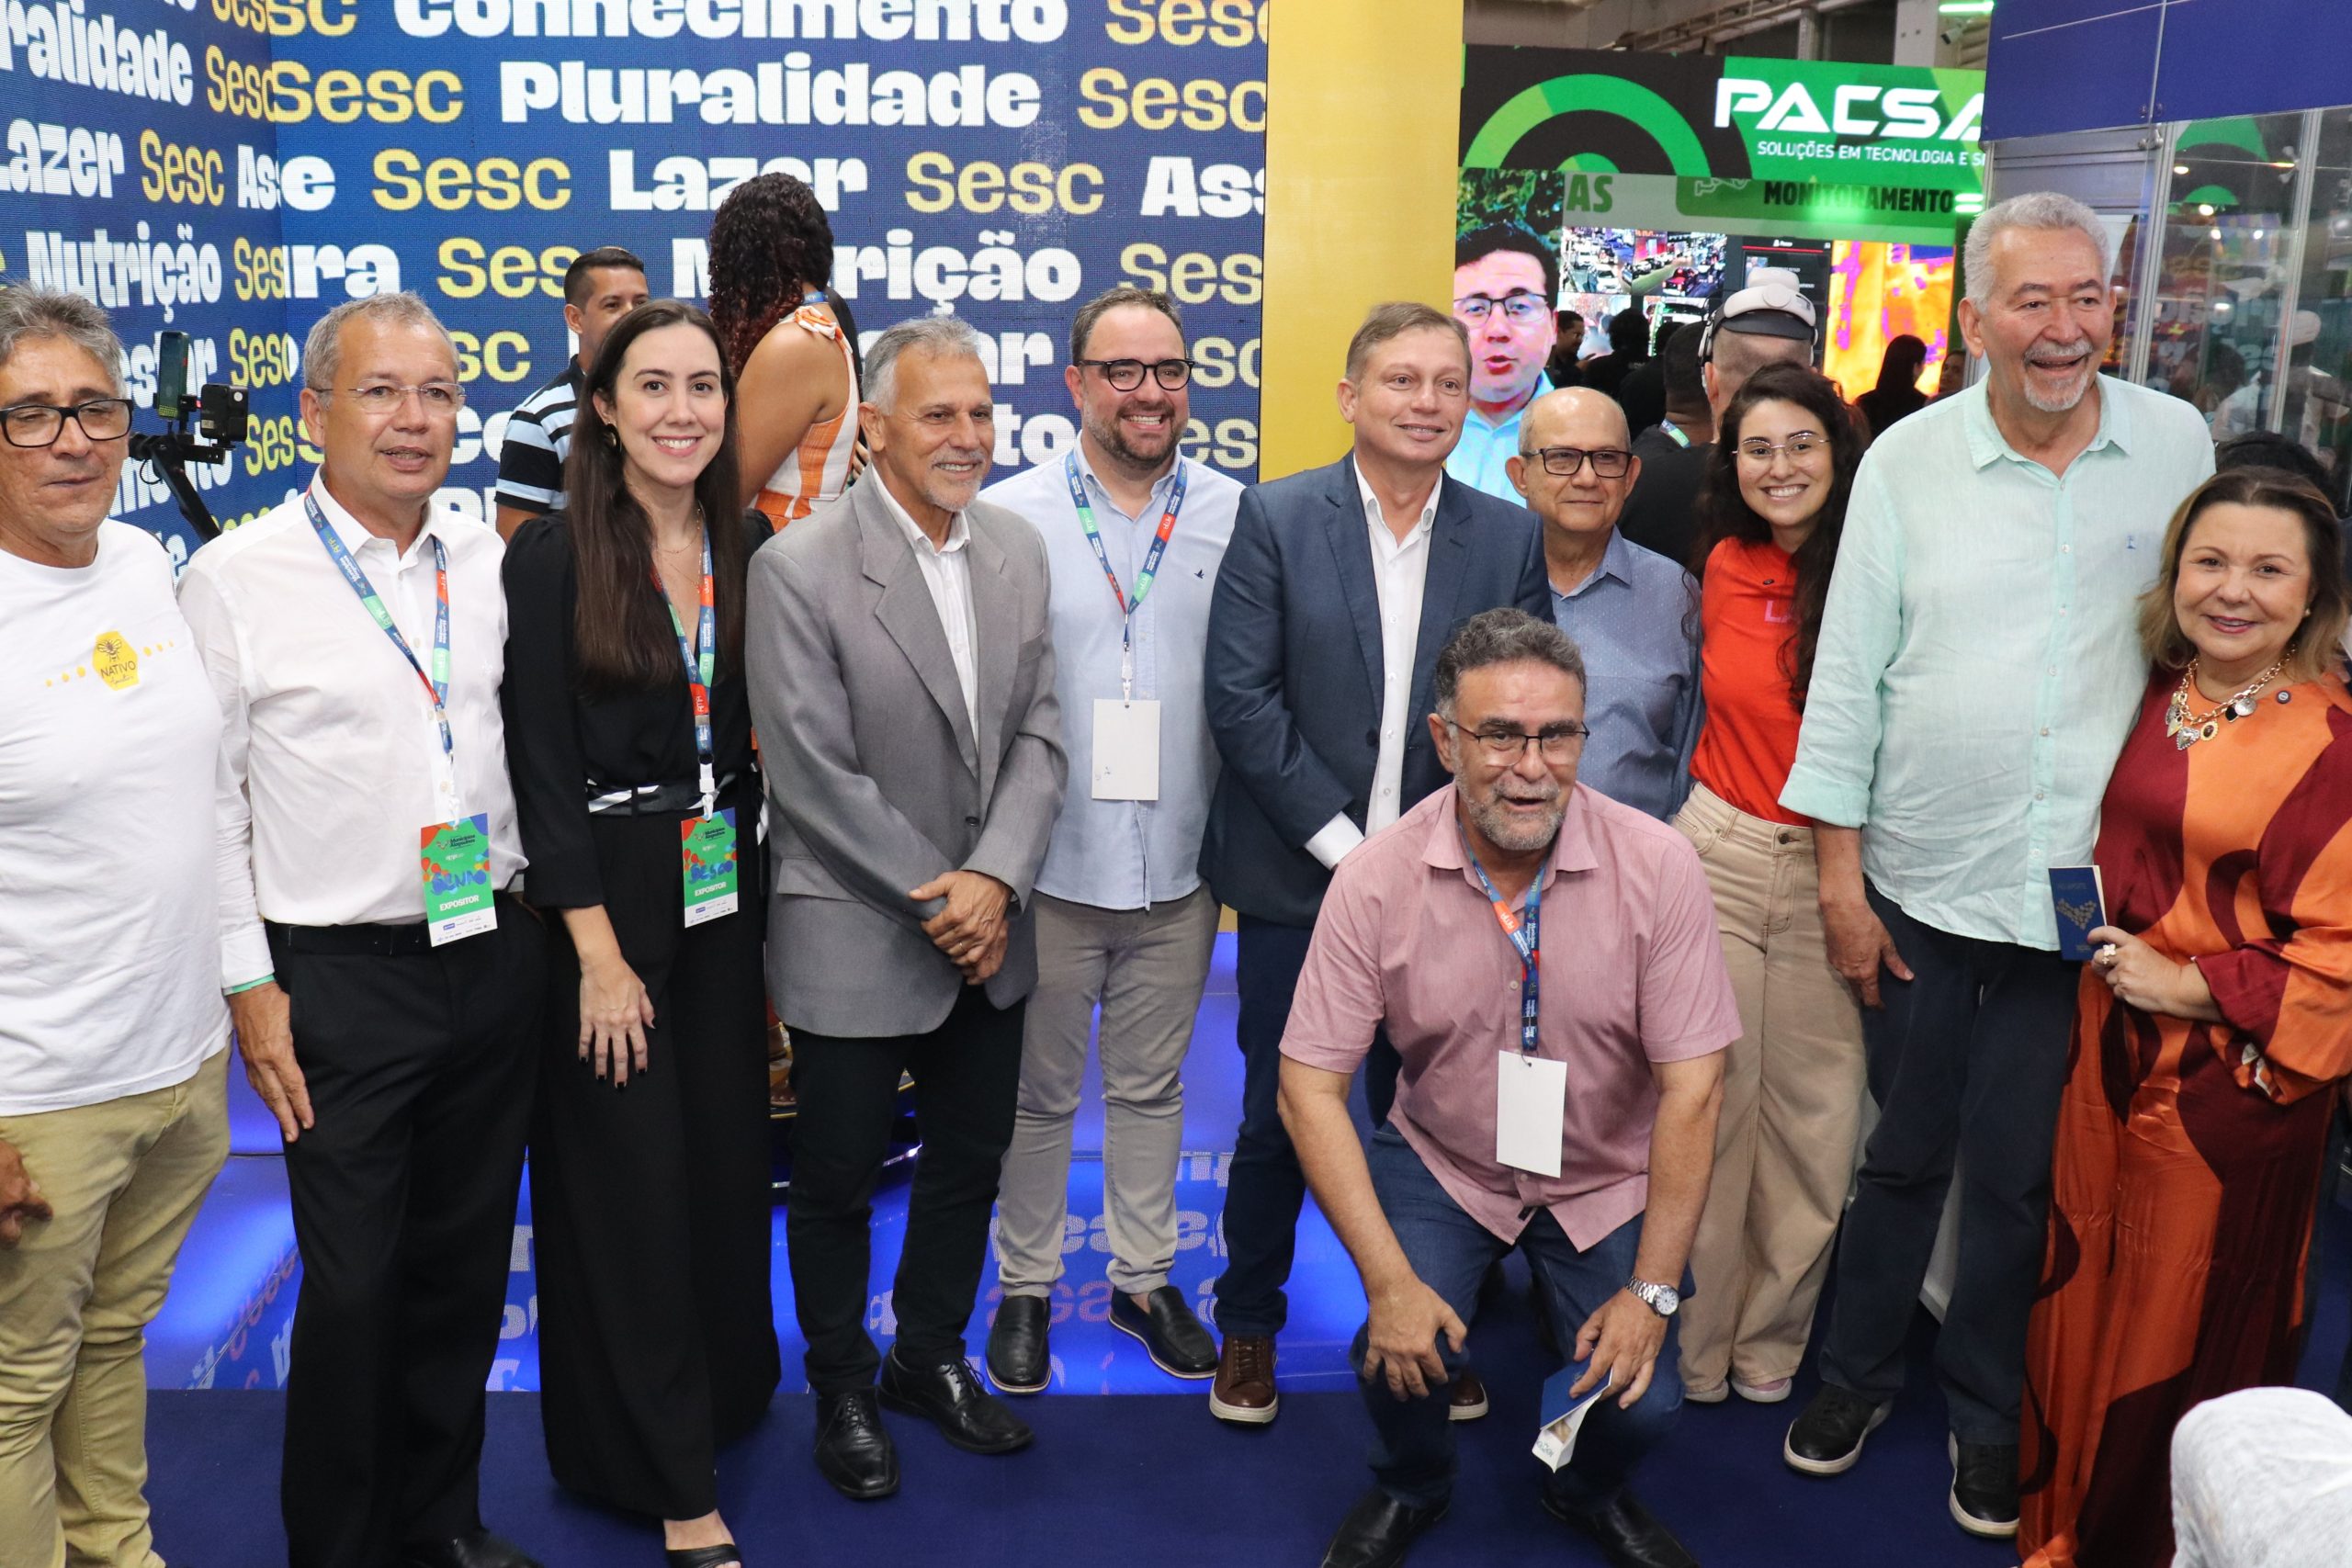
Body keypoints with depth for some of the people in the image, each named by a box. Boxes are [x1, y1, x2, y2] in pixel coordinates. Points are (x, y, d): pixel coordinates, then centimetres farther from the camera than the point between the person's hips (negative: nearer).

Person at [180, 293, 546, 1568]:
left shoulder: (487, 559, 6)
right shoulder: (237, 578, -8)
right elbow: (207, 799, -7)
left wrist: (530, 915, 12)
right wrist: (250, 987, -9)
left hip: (496, 957, 5)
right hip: (339, 977, -4)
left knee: (467, 1268, 15)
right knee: (353, 1288, 3)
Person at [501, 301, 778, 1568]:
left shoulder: (750, 549, 3)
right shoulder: (553, 556, -10)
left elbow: (765, 737, 8)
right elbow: (542, 767, -12)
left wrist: (776, 906, 5)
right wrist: (599, 953, -14)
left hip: (726, 894, 4)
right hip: (605, 901, -4)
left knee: (726, 1161, 13)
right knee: (631, 1185, 3)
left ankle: (721, 1395, 36)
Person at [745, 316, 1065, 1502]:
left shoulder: (1017, 549, 2)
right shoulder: (798, 567, -16)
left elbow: (1036, 734, 0)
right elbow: (816, 778, -17)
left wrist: (993, 879, -14)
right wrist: (941, 903, -15)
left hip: (988, 929, 6)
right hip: (855, 937, -5)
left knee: (969, 1159, 19)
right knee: (838, 1178, 12)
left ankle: (931, 1357, 41)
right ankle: (841, 1390, 34)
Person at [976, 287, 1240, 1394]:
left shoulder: (1238, 517, 0)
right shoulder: (1006, 515, -5)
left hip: (1180, 866, 2)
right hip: (1050, 866, -1)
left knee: (1151, 1086, 17)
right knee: (1039, 1091, 13)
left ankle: (1144, 1277, 35)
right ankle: (1024, 1285, 31)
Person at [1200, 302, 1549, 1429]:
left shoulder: (1509, 538, 4)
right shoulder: (1276, 518, -3)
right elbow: (1239, 698, -9)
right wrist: (1345, 846, -12)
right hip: (1297, 881, -2)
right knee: (1278, 1117, 7)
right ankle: (1249, 1323, 28)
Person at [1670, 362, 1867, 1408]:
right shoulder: (1726, 566, 4)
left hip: (1833, 869, -2)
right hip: (1717, 850, 2)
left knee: (1814, 1117, 7)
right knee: (1709, 1106, 5)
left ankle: (1770, 1342, 27)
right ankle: (1695, 1341, 22)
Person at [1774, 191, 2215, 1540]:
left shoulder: (2180, 446, -1)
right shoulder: (1908, 461, -4)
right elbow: (1849, 672, -2)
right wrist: (1840, 871, -4)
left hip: (2082, 895, 0)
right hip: (1922, 883, 0)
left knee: (2019, 1174, 11)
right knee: (1905, 1149, 15)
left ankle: (1988, 1414, 32)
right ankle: (1859, 1370, 36)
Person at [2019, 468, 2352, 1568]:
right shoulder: (2158, 700, 5)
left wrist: (2195, 986, -17)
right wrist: (2095, 930, 6)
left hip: (2233, 1082, -6)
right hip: (2112, 1050, 6)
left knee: (2190, 1324, 9)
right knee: (2084, 1288, 17)